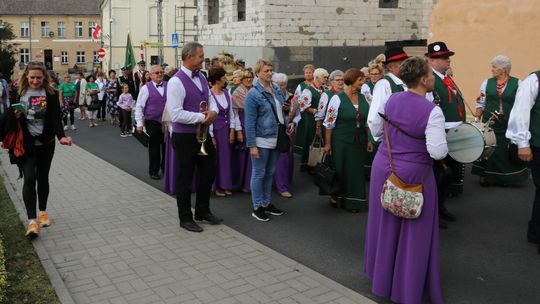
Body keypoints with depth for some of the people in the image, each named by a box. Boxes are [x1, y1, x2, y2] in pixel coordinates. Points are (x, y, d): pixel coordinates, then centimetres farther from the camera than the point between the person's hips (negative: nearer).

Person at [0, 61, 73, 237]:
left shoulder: (50, 94, -5)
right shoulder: (19, 92, -1)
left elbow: (55, 118, -11)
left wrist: (61, 136, -29)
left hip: (45, 143, 1)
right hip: (26, 144, 0)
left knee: (43, 178, 13)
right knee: (29, 179, -10)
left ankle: (42, 212, 31)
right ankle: (32, 220, -10)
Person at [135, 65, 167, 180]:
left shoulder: (168, 86, 4)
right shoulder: (146, 88, -3)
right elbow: (139, 107, -2)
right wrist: (139, 123, -6)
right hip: (153, 123, -2)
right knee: (154, 148, 7)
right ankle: (154, 171, 21)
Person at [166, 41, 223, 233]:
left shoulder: (201, 78, 7)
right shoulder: (176, 82, -18)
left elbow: (211, 100, 17)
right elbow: (175, 114, -25)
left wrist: (213, 111, -5)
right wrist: (202, 117, -20)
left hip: (204, 134, 8)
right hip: (185, 137, -8)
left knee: (209, 173, 19)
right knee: (185, 179, 7)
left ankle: (203, 211, 39)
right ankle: (185, 218, 24)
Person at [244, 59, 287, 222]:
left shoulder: (276, 89, 7)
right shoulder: (253, 94, -14)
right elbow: (250, 122, -16)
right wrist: (252, 146, -18)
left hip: (275, 139, 7)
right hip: (261, 141, -7)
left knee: (270, 173, 16)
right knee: (259, 174, 4)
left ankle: (266, 203, 29)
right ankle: (257, 208, 15)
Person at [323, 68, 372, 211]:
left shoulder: (363, 98, 5)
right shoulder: (337, 98, -9)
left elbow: (367, 121, 12)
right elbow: (329, 123, -7)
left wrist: (368, 140, 9)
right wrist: (327, 143, -7)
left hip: (359, 142, 4)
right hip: (341, 142, -4)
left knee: (356, 171, 7)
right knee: (340, 170, 6)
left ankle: (353, 201, 19)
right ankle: (335, 196, 25)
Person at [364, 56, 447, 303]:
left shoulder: (392, 100, 0)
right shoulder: (432, 111, -19)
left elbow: (376, 131, 12)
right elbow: (438, 152, -23)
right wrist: (442, 140, -3)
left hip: (384, 167, 6)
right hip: (414, 175, -6)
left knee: (386, 225, 20)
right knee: (413, 232, 9)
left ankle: (382, 276, 39)